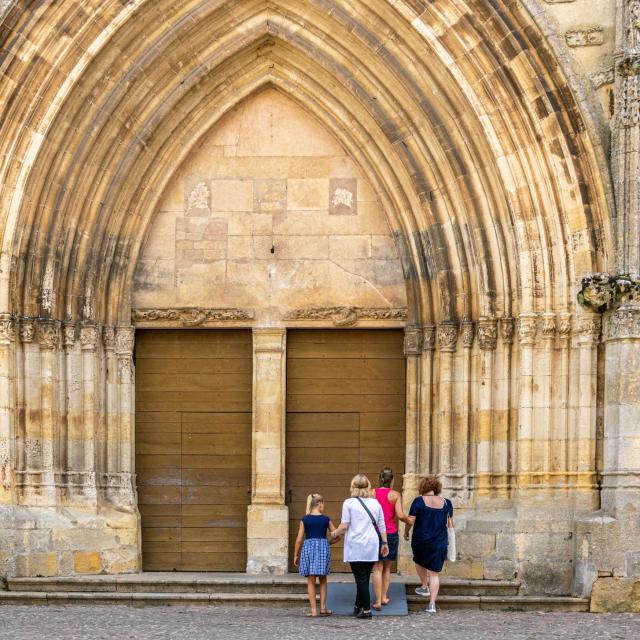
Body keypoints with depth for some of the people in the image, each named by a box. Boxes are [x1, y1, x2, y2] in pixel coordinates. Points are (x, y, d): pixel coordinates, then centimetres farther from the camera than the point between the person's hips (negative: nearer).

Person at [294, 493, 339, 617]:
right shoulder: (326, 519, 2)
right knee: (323, 580, 15)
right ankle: (323, 607, 14)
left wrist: (296, 555, 8)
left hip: (308, 548, 0)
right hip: (323, 547, 0)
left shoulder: (305, 520, 1)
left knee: (311, 582, 4)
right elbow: (337, 536, 6)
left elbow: (299, 539, 0)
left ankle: (314, 610, 1)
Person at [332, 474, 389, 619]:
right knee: (364, 577, 13)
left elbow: (344, 526, -8)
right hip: (372, 547, 4)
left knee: (361, 578, -2)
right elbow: (382, 526, 9)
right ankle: (359, 606, 22)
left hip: (356, 547, -4)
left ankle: (366, 610, -5)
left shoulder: (349, 503, -6)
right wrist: (384, 543, 17)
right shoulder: (375, 503, 7)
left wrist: (335, 534, 11)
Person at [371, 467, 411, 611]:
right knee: (387, 567, 16)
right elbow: (400, 515, -13)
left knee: (377, 568, 0)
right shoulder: (395, 495, -5)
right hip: (391, 533, 0)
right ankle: (384, 597, 20)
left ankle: (378, 601, -6)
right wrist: (408, 521, 7)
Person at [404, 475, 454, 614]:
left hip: (420, 540, -2)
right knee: (434, 573, 5)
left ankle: (425, 586, 33)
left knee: (419, 561, 31)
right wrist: (449, 540, 22)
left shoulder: (419, 501, -9)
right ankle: (432, 604, -3)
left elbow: (410, 521, -11)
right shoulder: (446, 503, 1)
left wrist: (406, 532, 7)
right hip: (440, 543, 2)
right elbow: (450, 524, 8)